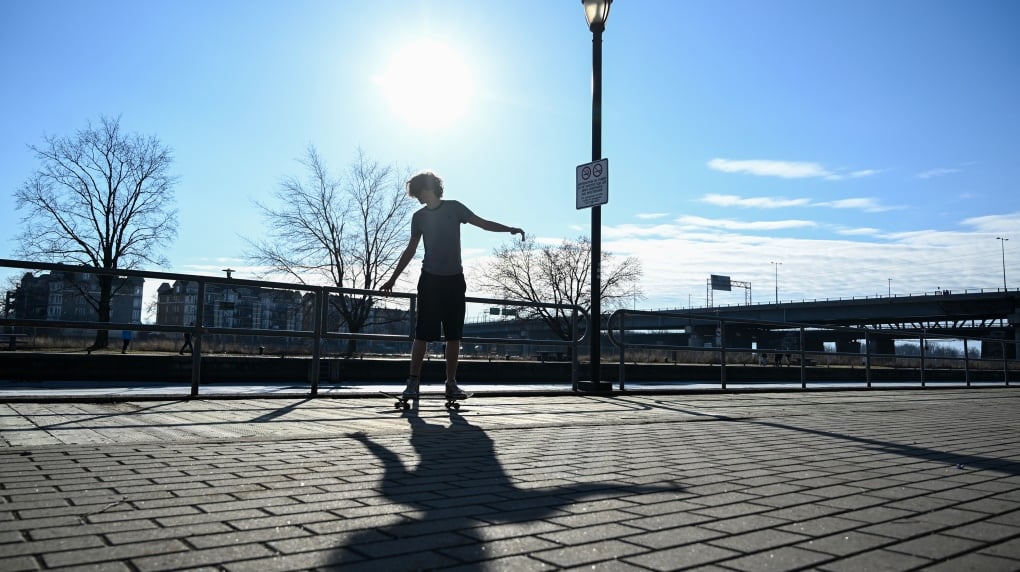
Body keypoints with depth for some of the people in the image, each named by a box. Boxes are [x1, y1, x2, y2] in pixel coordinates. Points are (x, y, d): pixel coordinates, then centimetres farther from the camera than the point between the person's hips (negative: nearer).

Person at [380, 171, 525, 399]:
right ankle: (413, 382, -1)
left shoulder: (453, 208, 3)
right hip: (430, 280, 0)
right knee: (422, 333, -5)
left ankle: (451, 383, 7)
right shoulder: (419, 216, 7)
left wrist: (509, 229, -10)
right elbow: (410, 250, 12)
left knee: (454, 335, 1)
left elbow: (483, 223, 4)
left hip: (454, 280, 0)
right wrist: (393, 278, 11)